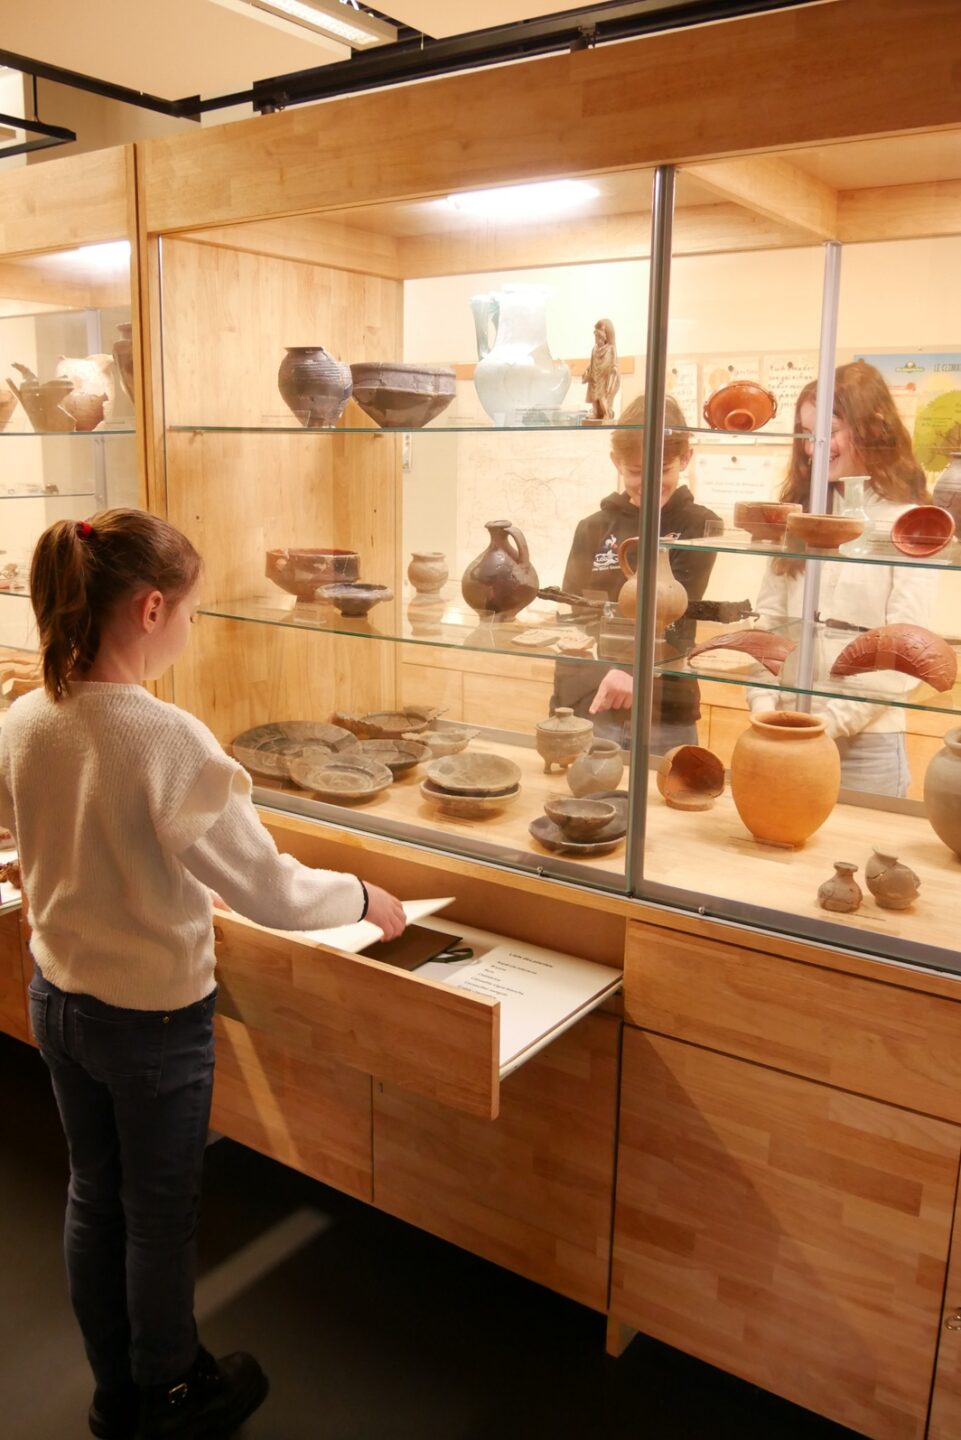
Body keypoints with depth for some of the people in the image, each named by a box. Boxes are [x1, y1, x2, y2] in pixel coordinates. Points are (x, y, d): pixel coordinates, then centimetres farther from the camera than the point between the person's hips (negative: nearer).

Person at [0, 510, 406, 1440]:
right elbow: (269, 891, -25)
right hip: (154, 1015, -6)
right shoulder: (169, 740, -29)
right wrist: (365, 898, -8)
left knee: (93, 1195, 23)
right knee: (159, 1216, 16)